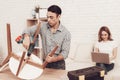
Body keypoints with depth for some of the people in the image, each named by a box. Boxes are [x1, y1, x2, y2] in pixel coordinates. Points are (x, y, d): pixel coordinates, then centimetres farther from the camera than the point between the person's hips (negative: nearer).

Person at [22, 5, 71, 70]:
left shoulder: (66, 33, -11)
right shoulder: (43, 26, -4)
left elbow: (65, 52, -12)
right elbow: (27, 30, -4)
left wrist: (54, 59, -30)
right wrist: (26, 37, -27)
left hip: (58, 65, -2)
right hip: (45, 63, 2)